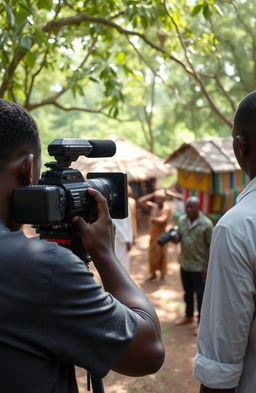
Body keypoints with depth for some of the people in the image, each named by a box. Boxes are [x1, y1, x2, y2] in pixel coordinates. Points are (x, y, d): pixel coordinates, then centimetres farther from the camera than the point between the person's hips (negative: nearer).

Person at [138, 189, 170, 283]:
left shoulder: (166, 209, -14)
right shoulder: (152, 206, -1)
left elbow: (162, 220, -27)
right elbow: (140, 201, -7)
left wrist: (153, 219, -13)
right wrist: (151, 195, -10)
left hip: (161, 235, -5)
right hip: (153, 234, 5)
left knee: (161, 255, 6)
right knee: (152, 254, 14)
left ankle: (162, 276, 20)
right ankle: (153, 274, 30)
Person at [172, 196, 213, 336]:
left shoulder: (206, 224, -17)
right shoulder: (181, 220, -2)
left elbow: (211, 246, -12)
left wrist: (207, 266, -13)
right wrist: (176, 238, -15)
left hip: (199, 266, -5)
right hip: (184, 264, 5)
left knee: (201, 295, 8)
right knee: (187, 292, 21)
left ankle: (201, 322, 22)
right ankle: (188, 316, 40)